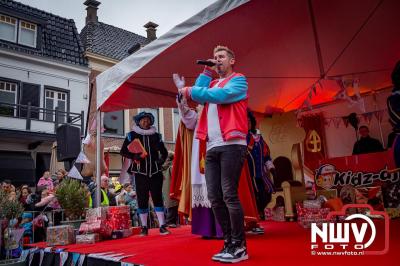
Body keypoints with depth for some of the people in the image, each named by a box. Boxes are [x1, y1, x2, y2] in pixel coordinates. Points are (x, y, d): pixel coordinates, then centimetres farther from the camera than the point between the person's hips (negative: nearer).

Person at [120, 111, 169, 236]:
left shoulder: (156, 135, 11)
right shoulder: (132, 135, 6)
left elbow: (164, 151, 16)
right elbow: (123, 151, 4)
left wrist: (161, 159, -4)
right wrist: (134, 156, -13)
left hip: (155, 172, 1)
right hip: (140, 173, -1)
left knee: (157, 197, 0)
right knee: (142, 199, 2)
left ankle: (162, 226, 3)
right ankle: (144, 227, 12)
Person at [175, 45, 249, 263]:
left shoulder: (238, 80, 6)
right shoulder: (212, 84, 27)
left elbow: (221, 95, -12)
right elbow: (199, 96, 9)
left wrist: (189, 91, -5)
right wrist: (207, 72, 13)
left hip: (231, 145, -7)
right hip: (212, 147, 7)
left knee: (229, 195, -10)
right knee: (214, 197, 3)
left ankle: (239, 247, 1)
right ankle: (228, 243, 14)